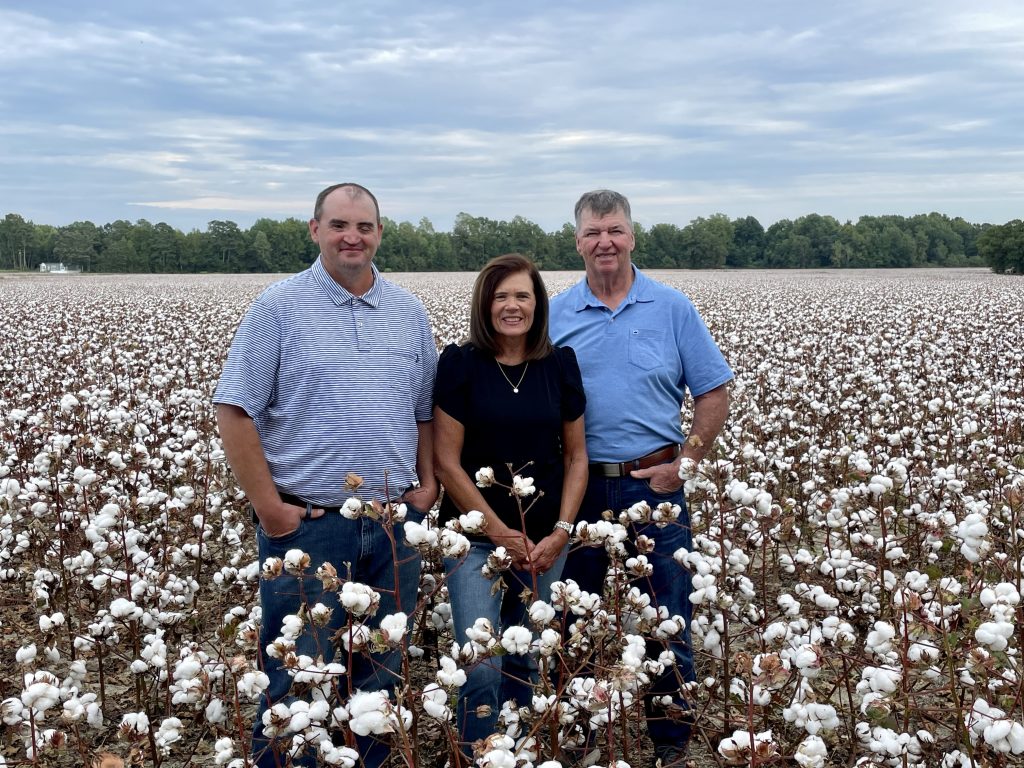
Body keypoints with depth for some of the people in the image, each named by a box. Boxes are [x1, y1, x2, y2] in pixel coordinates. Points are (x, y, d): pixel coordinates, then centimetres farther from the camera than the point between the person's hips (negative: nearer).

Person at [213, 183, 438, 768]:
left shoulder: (409, 312, 10)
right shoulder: (279, 307, -4)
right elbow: (235, 412, -6)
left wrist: (428, 485, 5)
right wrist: (267, 504, -10)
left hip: (396, 523, 4)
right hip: (306, 523, -4)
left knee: (384, 673, 14)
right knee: (297, 677, 4)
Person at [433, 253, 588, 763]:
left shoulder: (560, 365, 2)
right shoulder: (460, 364, -7)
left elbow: (576, 457, 7)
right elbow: (446, 460, -8)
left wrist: (561, 531, -5)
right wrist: (502, 534, -11)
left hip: (545, 541, 3)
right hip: (476, 537, -3)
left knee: (525, 662, 11)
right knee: (482, 668, -10)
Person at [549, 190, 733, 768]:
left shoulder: (672, 308, 1)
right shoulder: (556, 315, 4)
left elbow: (714, 393, 2)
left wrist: (686, 462, -6)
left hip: (654, 484, -1)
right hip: (577, 486, 2)